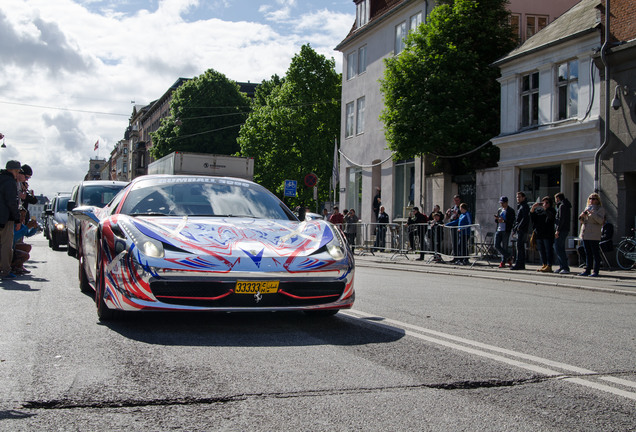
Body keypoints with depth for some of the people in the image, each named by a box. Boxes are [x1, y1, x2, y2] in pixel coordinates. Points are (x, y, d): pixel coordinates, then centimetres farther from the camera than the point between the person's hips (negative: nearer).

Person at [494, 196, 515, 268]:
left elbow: (512, 221, -11)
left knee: (504, 247, -3)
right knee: (496, 246, -1)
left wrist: (503, 221, -23)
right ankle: (509, 257, 13)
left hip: (506, 231, -6)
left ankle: (503, 262, 8)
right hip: (498, 230, 6)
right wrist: (496, 218, -4)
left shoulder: (511, 211, -3)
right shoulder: (499, 210, 16)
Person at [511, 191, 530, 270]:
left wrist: (519, 227, -21)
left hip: (522, 230, -10)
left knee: (519, 247, -12)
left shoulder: (525, 206, -9)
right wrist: (514, 228, 19)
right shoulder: (519, 206, 21)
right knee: (521, 247, 10)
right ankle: (522, 265, 12)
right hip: (519, 229, 10)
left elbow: (525, 218, -18)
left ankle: (518, 264, -14)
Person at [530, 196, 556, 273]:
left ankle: (549, 266, -8)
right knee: (541, 250, 8)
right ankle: (544, 265, 14)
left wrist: (545, 208, -25)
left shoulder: (551, 210, 2)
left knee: (548, 250, -7)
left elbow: (551, 217, -19)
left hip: (547, 234, -6)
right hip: (539, 233, 6)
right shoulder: (538, 210, 16)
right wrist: (533, 208, -8)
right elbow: (532, 217, 6)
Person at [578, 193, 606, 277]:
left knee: (595, 253, -5)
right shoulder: (587, 208, 20)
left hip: (594, 235, -7)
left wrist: (592, 213, -21)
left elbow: (600, 220, -14)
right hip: (585, 234, 7)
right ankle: (587, 270, 12)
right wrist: (581, 217, 0)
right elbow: (582, 221, 22)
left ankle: (595, 271, -5)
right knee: (588, 254, 9)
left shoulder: (600, 209, 0)